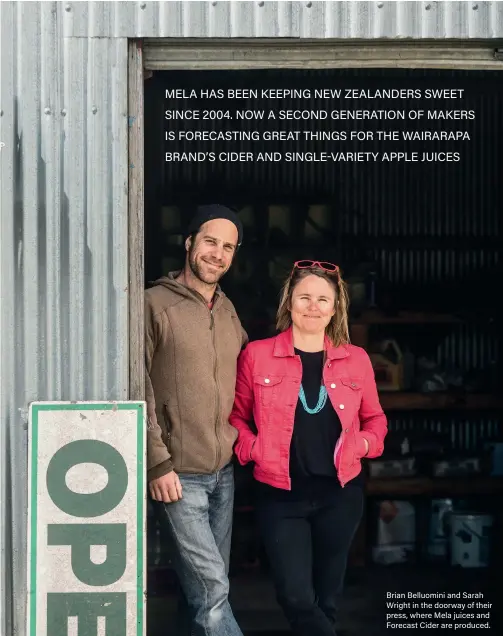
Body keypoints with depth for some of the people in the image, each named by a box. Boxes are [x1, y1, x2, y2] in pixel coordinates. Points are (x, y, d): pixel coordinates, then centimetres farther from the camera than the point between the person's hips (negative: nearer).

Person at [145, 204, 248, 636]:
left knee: (206, 583, 13)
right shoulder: (155, 304, -8)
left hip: (224, 471, 6)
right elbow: (138, 391, -12)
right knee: (211, 587, -9)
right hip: (178, 473, -6)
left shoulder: (228, 310, 11)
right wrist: (157, 463, -15)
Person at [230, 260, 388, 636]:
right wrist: (254, 450, -11)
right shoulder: (257, 355, -3)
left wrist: (363, 444, -6)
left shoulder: (356, 359, 3)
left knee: (327, 597, 13)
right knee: (296, 597, -11)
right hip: (281, 495, -2)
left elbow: (375, 419, 14)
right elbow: (237, 416, 6)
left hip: (340, 494, 2)